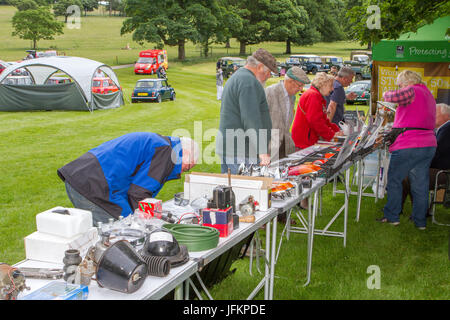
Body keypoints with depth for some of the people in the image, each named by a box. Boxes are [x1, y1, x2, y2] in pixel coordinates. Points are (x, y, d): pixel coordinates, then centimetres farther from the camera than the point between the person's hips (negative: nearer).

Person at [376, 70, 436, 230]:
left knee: (394, 180, 7)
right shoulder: (428, 95, 21)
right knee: (421, 184, 12)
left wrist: (387, 94, -3)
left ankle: (392, 216, 12)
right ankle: (420, 221, 17)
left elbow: (395, 97, -25)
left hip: (407, 146, -8)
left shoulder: (412, 91, -8)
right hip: (429, 145, 8)